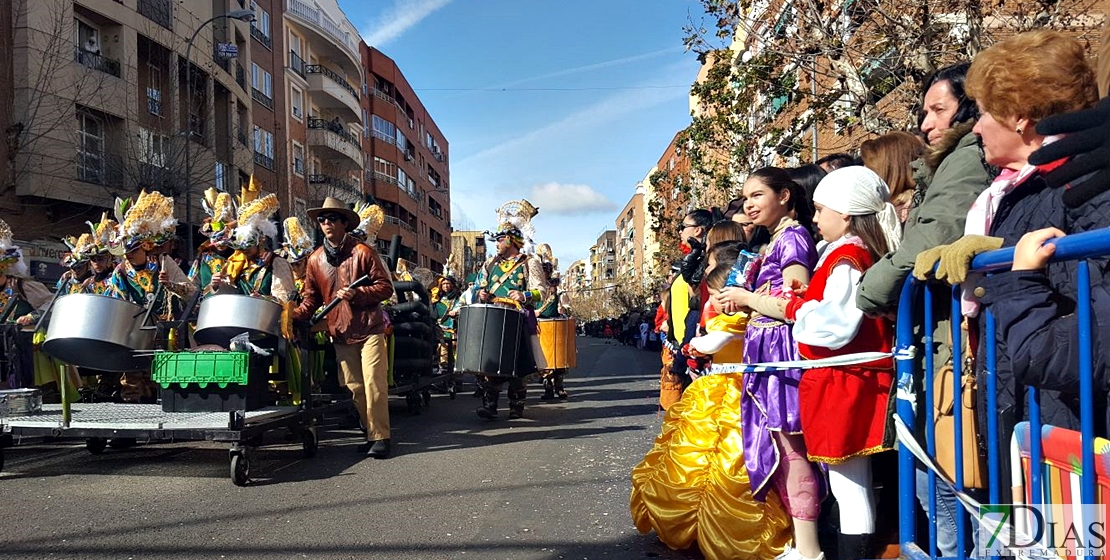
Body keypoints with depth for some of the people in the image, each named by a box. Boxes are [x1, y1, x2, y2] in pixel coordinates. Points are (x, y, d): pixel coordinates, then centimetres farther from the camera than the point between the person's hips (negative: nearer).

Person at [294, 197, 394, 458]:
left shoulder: (363, 252, -4)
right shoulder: (315, 260, 8)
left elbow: (385, 287, -5)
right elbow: (311, 299, 13)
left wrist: (356, 294, -18)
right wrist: (293, 316, -3)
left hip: (369, 329, -4)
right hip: (340, 333, 4)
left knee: (374, 383, -9)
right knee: (354, 387, 6)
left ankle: (381, 437, -3)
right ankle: (372, 433, 17)